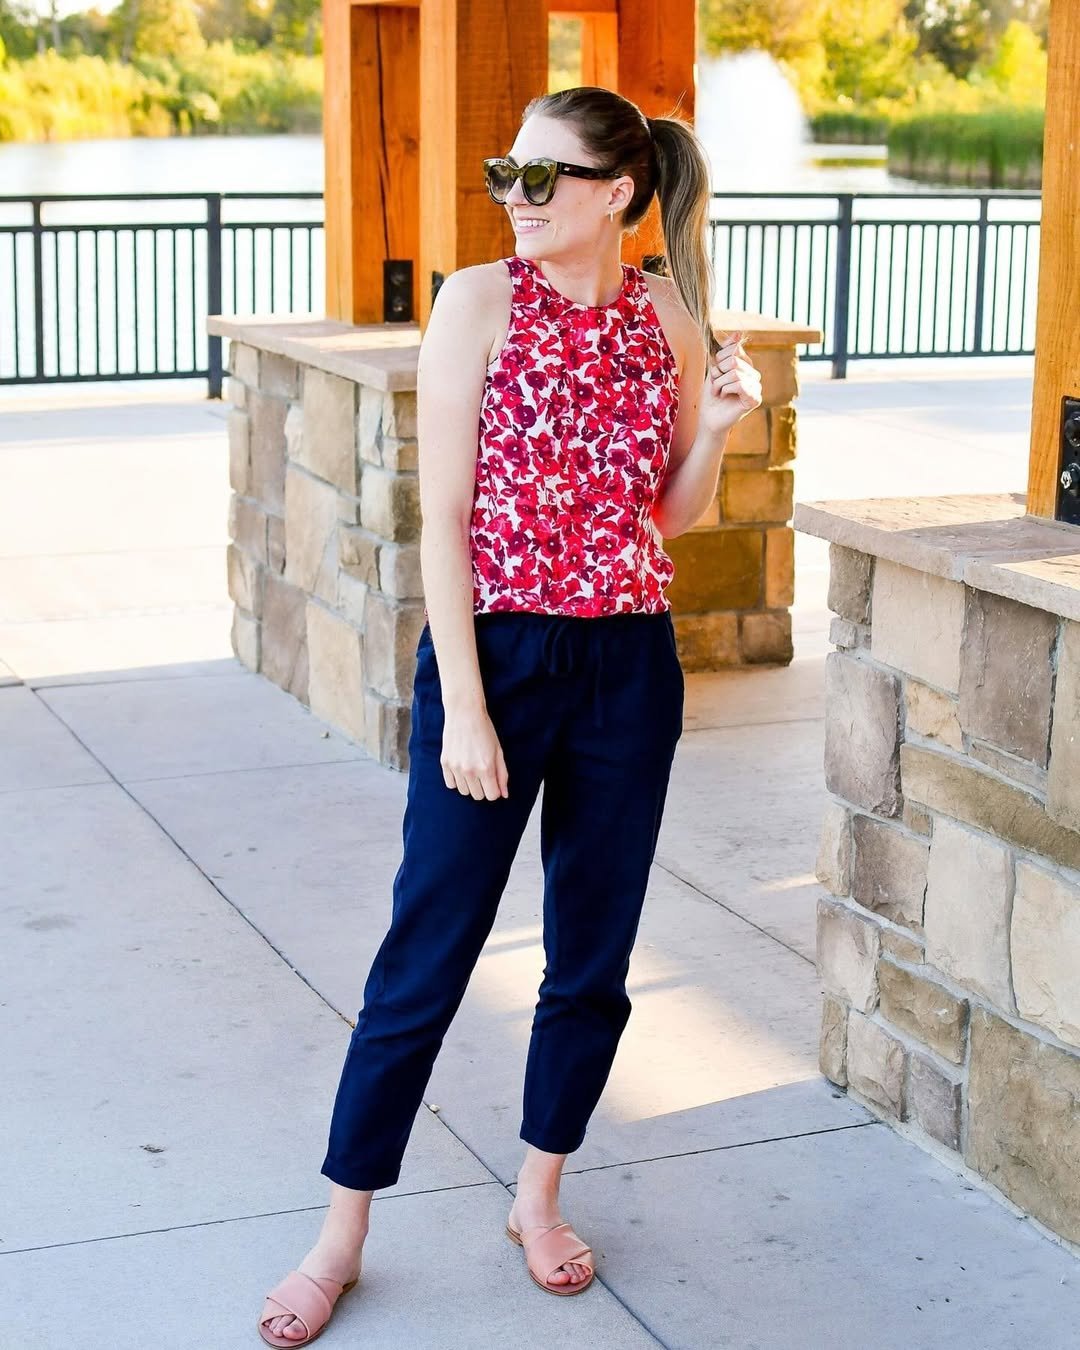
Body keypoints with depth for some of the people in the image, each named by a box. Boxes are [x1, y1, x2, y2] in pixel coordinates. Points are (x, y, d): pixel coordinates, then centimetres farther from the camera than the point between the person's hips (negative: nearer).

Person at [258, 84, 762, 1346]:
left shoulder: (669, 315, 2)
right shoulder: (480, 300, -8)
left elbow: (675, 511, 12)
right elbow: (443, 518, -10)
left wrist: (717, 425, -9)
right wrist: (465, 710, -14)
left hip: (630, 669, 4)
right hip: (493, 656, -3)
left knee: (593, 957, 13)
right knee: (424, 959, 2)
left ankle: (539, 1196, 33)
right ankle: (340, 1235, 16)